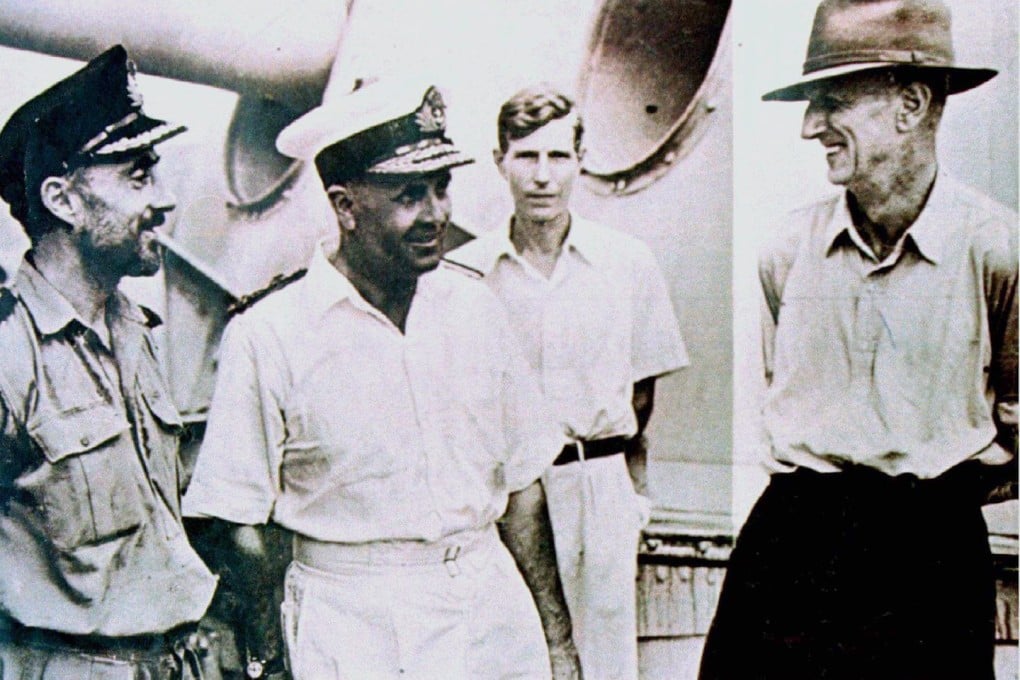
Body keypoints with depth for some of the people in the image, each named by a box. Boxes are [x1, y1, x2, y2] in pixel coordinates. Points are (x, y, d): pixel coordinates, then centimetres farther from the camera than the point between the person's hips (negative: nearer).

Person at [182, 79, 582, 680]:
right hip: (352, 626, -4)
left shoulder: (475, 306, 5)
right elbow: (238, 522, -5)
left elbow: (521, 482, 9)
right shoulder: (267, 337, -9)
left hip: (493, 602, 4)